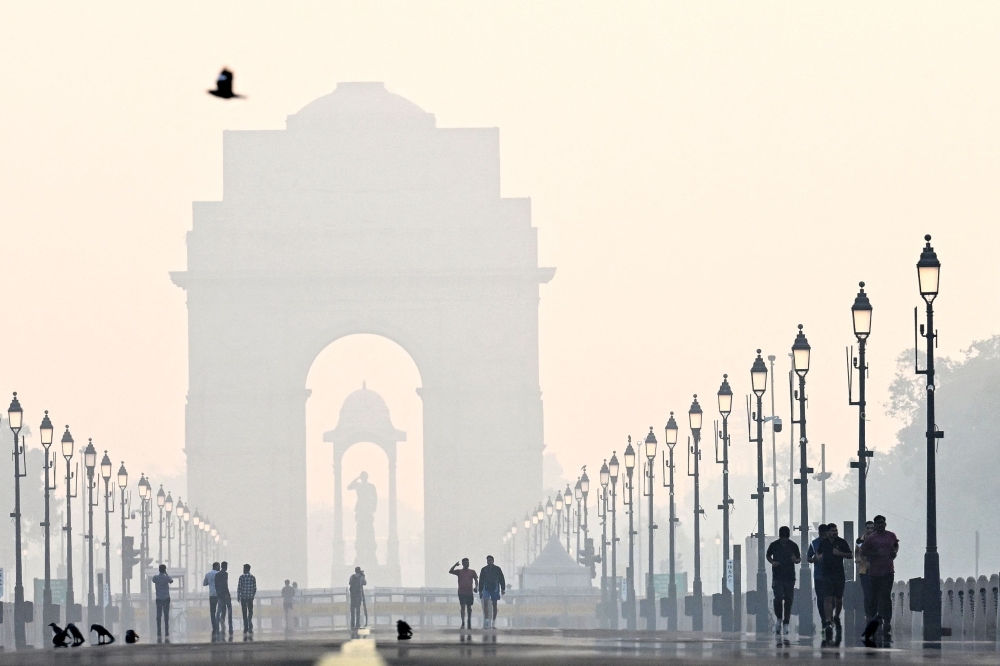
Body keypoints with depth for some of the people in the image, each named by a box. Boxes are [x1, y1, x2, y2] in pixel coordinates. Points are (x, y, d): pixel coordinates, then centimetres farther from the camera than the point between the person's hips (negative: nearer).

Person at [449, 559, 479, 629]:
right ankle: (463, 623, -15)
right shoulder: (459, 571, 6)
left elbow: (476, 580, 10)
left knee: (469, 607, 9)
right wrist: (455, 565, -18)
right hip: (462, 592, -2)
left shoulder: (472, 571, 11)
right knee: (462, 607, -11)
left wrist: (476, 587, -7)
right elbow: (450, 571, -5)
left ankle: (469, 624, 20)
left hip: (470, 592, 2)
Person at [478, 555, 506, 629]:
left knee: (494, 605, 4)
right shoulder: (484, 569, 7)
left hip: (495, 589, 0)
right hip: (486, 589, 0)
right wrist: (480, 591, 9)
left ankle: (493, 623, 9)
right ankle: (487, 620, -24)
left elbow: (501, 579, 6)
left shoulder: (497, 569, 5)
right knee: (485, 603, -19)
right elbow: (481, 581, 11)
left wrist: (503, 589, -1)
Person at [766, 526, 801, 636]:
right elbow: (768, 556, 15)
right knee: (778, 598, -14)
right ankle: (779, 619, 7)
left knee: (788, 600, 2)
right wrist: (772, 562, -6)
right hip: (777, 577, -1)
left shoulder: (793, 546, 1)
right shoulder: (774, 545, 1)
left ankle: (786, 624, 10)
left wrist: (795, 560, -14)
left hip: (790, 577, 1)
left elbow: (799, 559, 9)